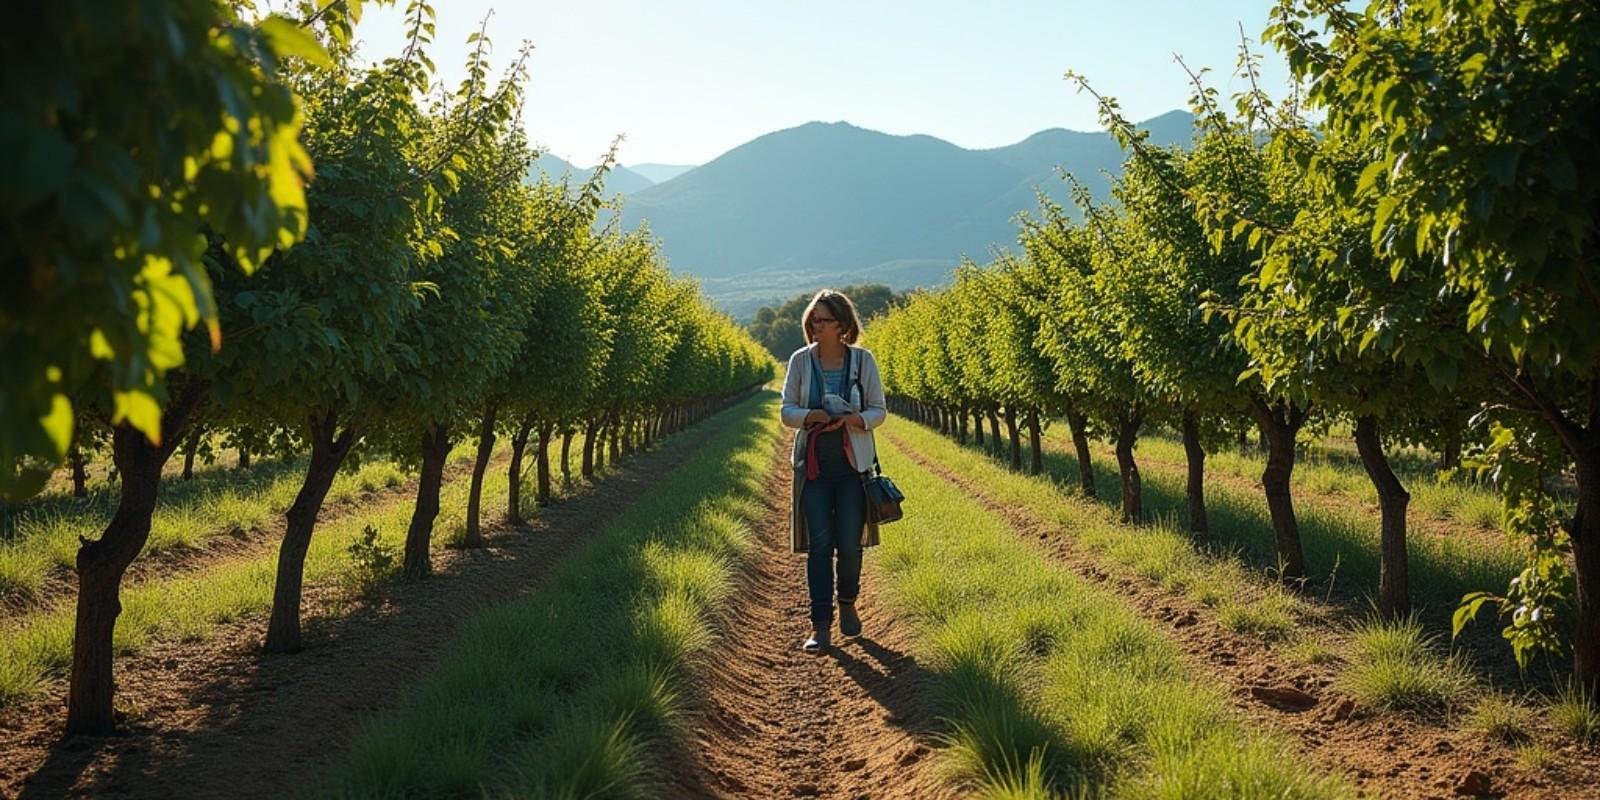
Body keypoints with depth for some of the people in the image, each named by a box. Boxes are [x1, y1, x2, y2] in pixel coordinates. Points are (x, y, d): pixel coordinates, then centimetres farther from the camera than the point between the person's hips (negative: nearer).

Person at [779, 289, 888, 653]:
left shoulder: (863, 359, 0)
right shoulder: (801, 360, 1)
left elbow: (879, 410, 3)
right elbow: (787, 410, 4)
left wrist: (854, 420, -18)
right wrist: (810, 416, -17)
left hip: (853, 463, 0)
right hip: (813, 463, 0)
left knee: (850, 542, 2)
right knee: (819, 544, -4)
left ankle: (848, 604, 30)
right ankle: (821, 626, 0)